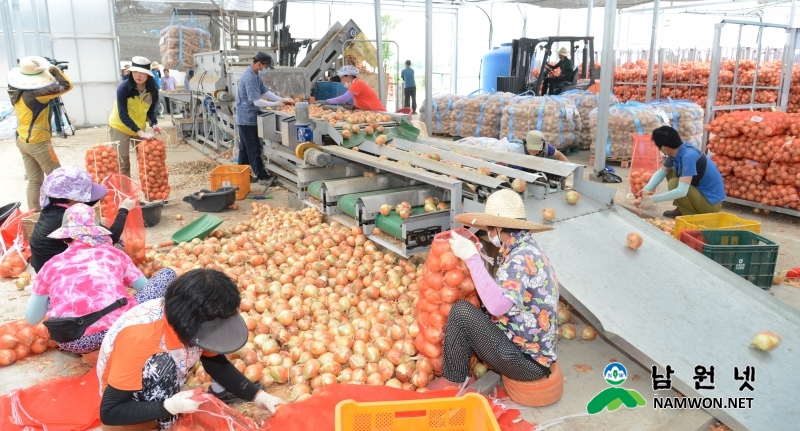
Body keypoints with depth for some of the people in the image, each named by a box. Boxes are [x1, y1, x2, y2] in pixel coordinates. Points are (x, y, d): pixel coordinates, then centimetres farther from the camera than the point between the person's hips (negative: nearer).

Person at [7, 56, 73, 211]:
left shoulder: (15, 91, 2)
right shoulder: (36, 93, -21)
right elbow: (66, 86, -23)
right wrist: (54, 70, -7)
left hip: (22, 141, 8)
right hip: (38, 142, -8)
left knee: (34, 181, 13)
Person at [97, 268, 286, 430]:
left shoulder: (191, 322, -17)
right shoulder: (140, 339, -37)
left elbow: (218, 366, -3)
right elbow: (109, 413, -30)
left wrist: (258, 396, -15)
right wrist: (170, 406, -39)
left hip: (160, 387, 6)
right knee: (162, 365, -33)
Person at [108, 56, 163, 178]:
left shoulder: (152, 90, -10)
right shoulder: (123, 88, -22)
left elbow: (150, 111, 1)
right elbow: (123, 115, -24)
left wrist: (154, 124, -20)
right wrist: (139, 132, -31)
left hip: (140, 128, 4)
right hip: (120, 127, -4)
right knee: (123, 163, -1)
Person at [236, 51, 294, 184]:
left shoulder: (256, 75, 10)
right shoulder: (249, 78, -23)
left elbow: (265, 92, 12)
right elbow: (257, 101, -26)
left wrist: (283, 100, 2)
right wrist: (276, 104, -20)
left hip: (246, 118, 10)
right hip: (247, 118, -10)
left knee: (245, 148, 14)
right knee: (254, 149, -5)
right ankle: (262, 176, 0)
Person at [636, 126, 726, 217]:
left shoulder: (688, 156, -29)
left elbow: (682, 191, -35)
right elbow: (661, 172, 5)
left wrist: (653, 199, -34)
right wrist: (647, 190, -13)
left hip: (711, 203, -9)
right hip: (701, 192, 9)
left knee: (674, 183, -24)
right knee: (670, 172, 8)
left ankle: (694, 216, -6)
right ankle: (682, 210, 12)